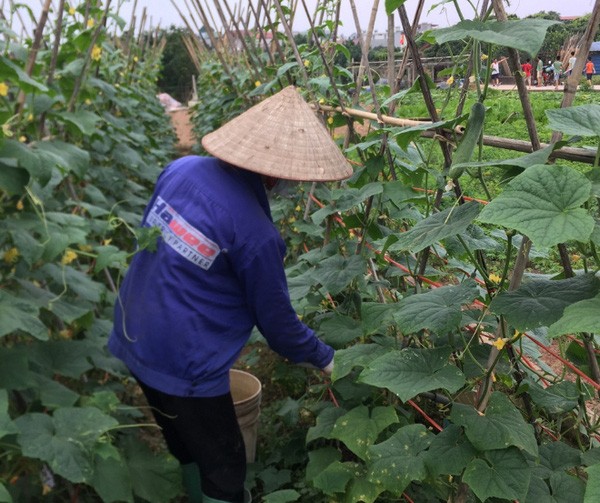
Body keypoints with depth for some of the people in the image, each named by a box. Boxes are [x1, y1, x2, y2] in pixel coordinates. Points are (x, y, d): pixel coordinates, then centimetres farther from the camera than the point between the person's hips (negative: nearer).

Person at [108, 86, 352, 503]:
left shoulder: (182, 168, -6)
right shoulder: (254, 233, -25)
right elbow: (277, 320, -12)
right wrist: (324, 356, 5)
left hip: (131, 341, 8)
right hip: (184, 366, -8)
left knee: (187, 446, 30)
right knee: (224, 468, 15)